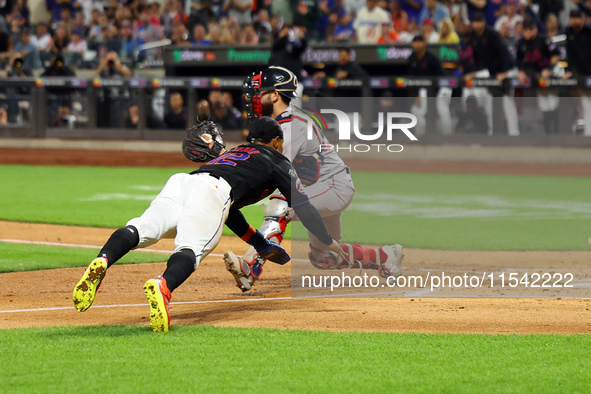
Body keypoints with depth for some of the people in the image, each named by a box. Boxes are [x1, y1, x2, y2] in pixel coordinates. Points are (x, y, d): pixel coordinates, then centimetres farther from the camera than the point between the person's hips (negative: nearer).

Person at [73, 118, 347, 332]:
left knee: (142, 229, -20)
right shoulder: (276, 160, 28)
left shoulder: (234, 153, 46)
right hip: (210, 189, -5)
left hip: (179, 182, 5)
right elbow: (302, 206, 24)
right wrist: (329, 242, 35)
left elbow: (229, 212, 51)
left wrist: (263, 246, 57)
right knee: (191, 248, -27)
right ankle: (162, 286, -59)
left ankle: (102, 262, -50)